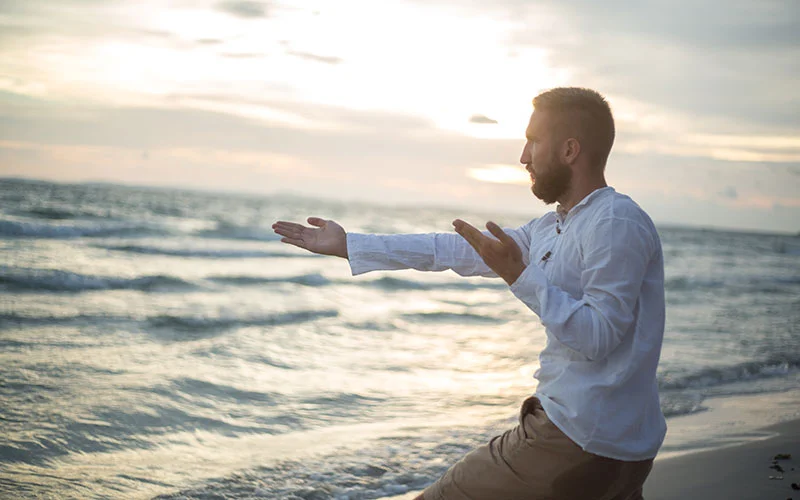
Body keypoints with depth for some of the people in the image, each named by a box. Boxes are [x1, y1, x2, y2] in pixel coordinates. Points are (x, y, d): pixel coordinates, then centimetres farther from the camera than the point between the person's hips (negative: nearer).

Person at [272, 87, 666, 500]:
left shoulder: (617, 223, -16)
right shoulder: (553, 228, 13)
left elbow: (597, 337, -23)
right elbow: (455, 250, 13)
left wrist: (518, 275, -25)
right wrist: (348, 245, 13)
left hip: (577, 446, -9)